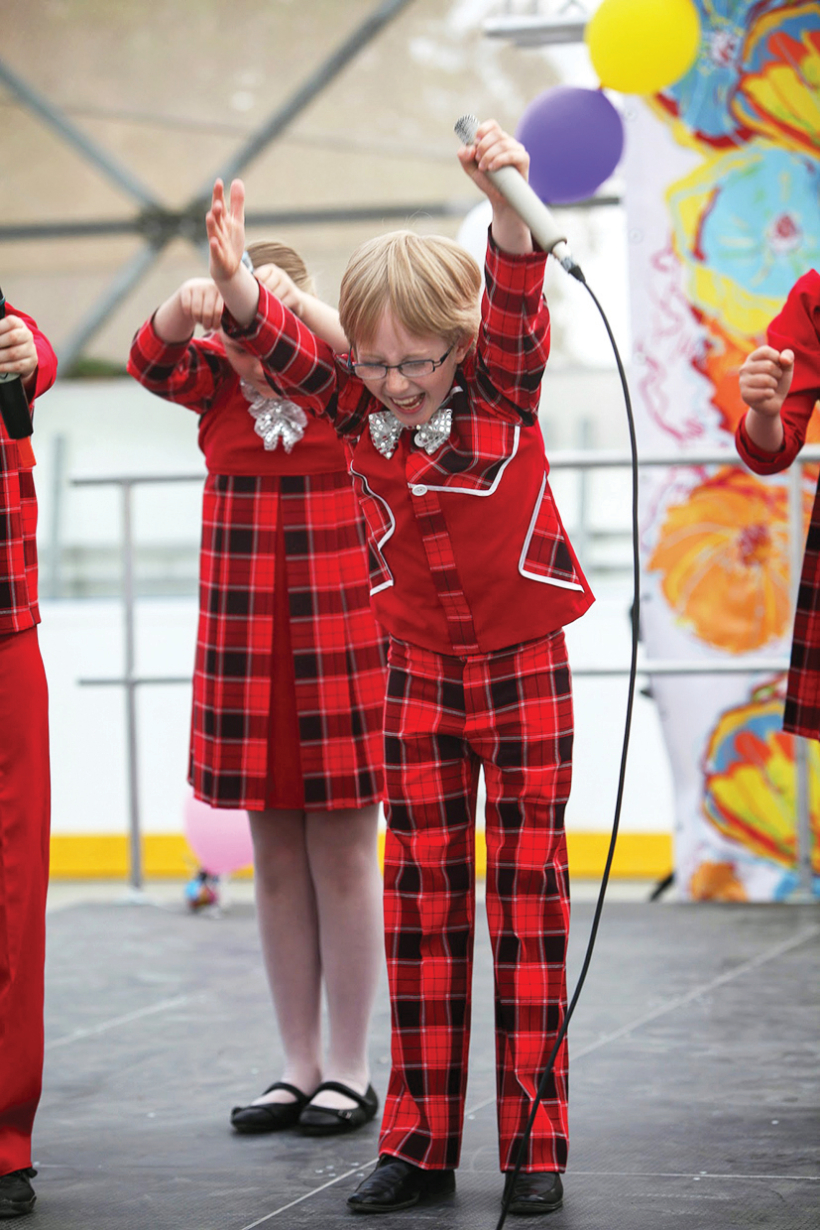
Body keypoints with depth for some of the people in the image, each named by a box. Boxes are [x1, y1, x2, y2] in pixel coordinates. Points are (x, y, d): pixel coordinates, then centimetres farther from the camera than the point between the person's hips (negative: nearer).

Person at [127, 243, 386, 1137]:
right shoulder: (218, 376, 5)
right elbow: (153, 361, -12)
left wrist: (291, 300, -38)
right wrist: (185, 305, -33)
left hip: (344, 651, -3)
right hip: (246, 656, 4)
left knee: (342, 856, 1)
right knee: (275, 858, 8)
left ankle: (349, 1070, 10)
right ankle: (298, 1066, 17)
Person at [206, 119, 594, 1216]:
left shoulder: (502, 386, -13)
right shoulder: (356, 407, -6)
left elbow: (516, 299, -30)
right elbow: (278, 343, -20)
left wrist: (507, 200, -50)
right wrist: (234, 282, -42)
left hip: (525, 665, -3)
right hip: (419, 671, 3)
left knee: (528, 897, 0)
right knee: (420, 903, 4)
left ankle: (535, 1142, 5)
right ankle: (421, 1144, 10)